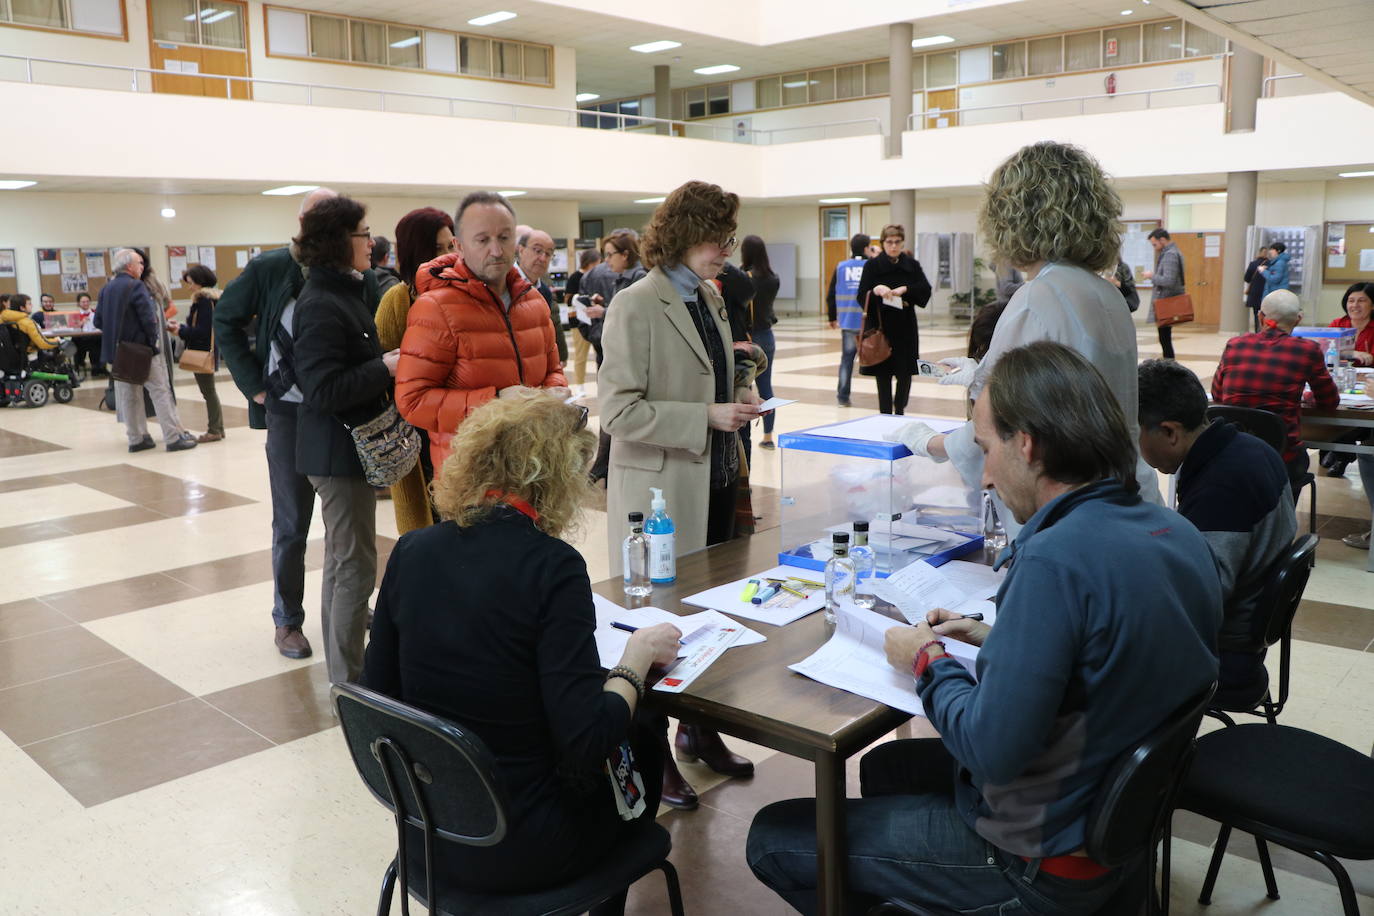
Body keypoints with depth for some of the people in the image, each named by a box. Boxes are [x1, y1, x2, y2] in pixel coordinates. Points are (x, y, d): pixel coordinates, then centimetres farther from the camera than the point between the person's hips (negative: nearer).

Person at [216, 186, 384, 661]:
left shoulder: (358, 277, -3)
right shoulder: (268, 269, -5)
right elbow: (226, 320, 5)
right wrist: (253, 385, -2)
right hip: (289, 413, -1)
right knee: (291, 525, 7)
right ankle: (287, 620, 20)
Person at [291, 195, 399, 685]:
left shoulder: (345, 292, 12)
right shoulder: (321, 305, -19)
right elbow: (323, 391, -25)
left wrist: (384, 365, 5)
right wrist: (385, 368, -19)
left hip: (350, 447, 11)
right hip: (338, 450, -11)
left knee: (342, 561, 18)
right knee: (355, 567, -3)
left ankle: (343, 668, 32)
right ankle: (349, 682, 7)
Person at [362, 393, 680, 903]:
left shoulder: (410, 552, -5)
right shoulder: (551, 565, -22)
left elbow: (379, 693, 3)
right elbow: (586, 739, -25)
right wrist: (638, 658, -9)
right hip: (518, 851, -5)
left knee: (619, 726, 27)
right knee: (642, 736, 24)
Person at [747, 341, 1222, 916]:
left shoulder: (1057, 557, -31)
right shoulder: (1178, 534, -3)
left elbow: (993, 752, -29)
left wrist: (929, 662, -12)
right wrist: (998, 640, 6)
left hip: (1049, 868, -9)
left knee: (773, 840, 3)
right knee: (883, 766, 29)